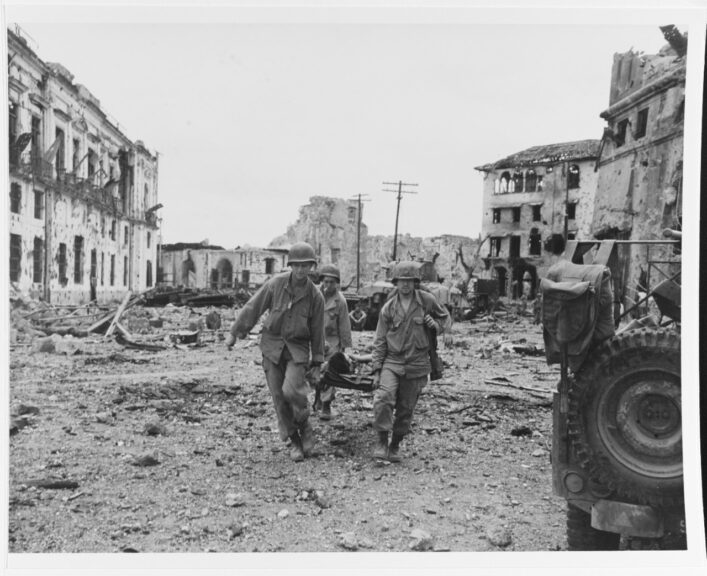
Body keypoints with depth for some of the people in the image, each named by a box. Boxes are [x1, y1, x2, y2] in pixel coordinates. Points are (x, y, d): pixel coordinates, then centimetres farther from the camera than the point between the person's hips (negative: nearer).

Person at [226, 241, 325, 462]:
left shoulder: (315, 296, -5)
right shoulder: (276, 283, -6)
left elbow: (317, 332, 2)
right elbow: (252, 308, 2)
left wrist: (316, 364, 4)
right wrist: (235, 333, 5)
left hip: (297, 348, -1)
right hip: (272, 346, 2)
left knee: (291, 390, -20)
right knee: (278, 397, 2)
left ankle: (305, 426, 9)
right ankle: (294, 441, 18)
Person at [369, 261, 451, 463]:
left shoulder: (427, 300, -2)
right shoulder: (389, 307, 0)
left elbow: (446, 319, 14)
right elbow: (380, 341, 4)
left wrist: (435, 324, -9)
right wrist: (376, 369, 0)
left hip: (416, 365, 0)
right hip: (391, 361, 0)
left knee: (405, 410, 7)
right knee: (383, 398, -22)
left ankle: (395, 446, 26)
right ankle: (381, 441, -8)